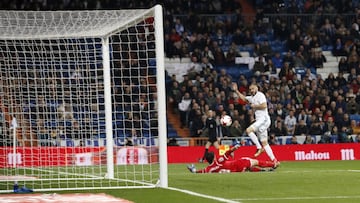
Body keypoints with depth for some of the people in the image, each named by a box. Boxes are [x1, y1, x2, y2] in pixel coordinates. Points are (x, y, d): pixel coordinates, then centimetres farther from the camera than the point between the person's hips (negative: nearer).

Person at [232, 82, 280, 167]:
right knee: (264, 142, 4)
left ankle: (259, 147, -17)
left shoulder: (260, 95, -6)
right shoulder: (252, 97, 21)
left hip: (264, 119, -9)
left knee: (248, 130, -23)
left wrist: (254, 106, -8)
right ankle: (274, 160, 2)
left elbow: (264, 105, -19)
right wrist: (236, 90, 29)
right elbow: (243, 98, 36)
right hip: (259, 120, 9)